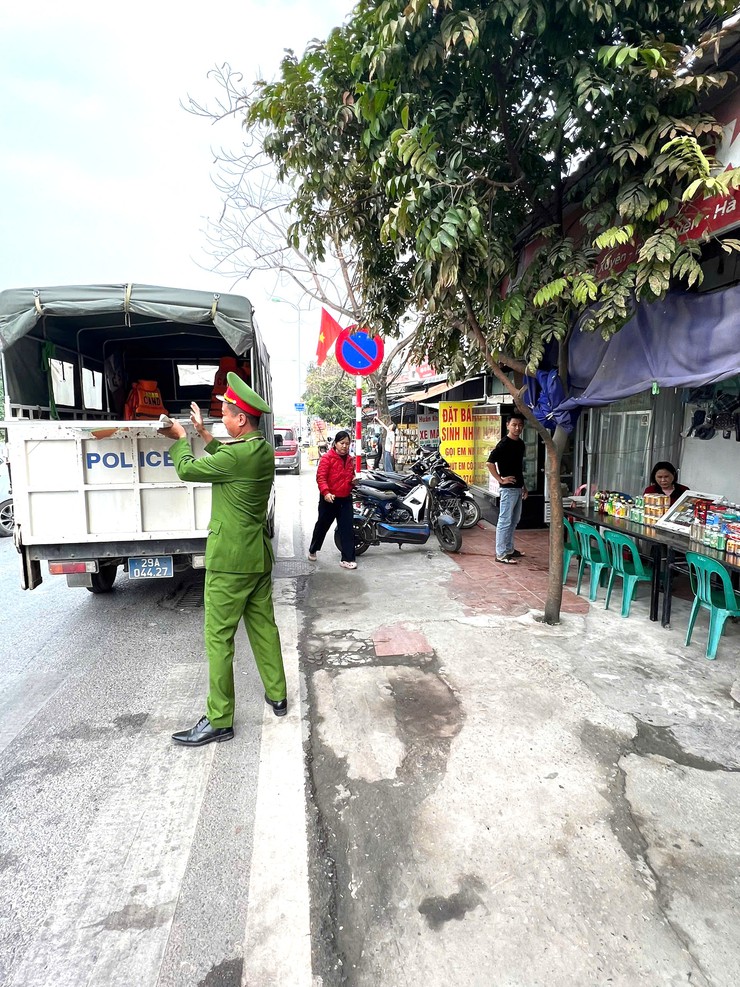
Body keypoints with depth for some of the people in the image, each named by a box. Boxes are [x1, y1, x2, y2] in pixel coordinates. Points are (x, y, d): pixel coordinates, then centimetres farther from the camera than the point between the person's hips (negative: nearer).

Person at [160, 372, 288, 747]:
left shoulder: (239, 455, -21)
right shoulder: (264, 451, 6)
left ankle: (219, 721, 12)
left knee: (219, 638, 2)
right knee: (263, 626, 18)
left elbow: (187, 469, -10)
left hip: (229, 560, -9)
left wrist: (180, 438, 8)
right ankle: (277, 696, 31)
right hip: (259, 557, 9)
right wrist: (202, 433, 25)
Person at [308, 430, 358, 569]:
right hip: (329, 499, -5)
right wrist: (326, 492, -33)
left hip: (346, 499, 5)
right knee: (322, 525, 12)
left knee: (347, 529, 0)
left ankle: (347, 559, 4)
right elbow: (320, 477, -19)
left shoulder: (350, 459, 9)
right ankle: (313, 550, 35)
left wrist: (354, 480, 2)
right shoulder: (327, 458, -11)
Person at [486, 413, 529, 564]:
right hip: (508, 488, -9)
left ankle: (509, 549, 27)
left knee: (514, 521, 16)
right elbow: (490, 463, -20)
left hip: (518, 488, 9)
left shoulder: (520, 444, 12)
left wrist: (524, 486, 20)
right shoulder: (504, 444, -15)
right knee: (505, 521, -4)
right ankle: (501, 554, 1)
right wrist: (500, 479, -17)